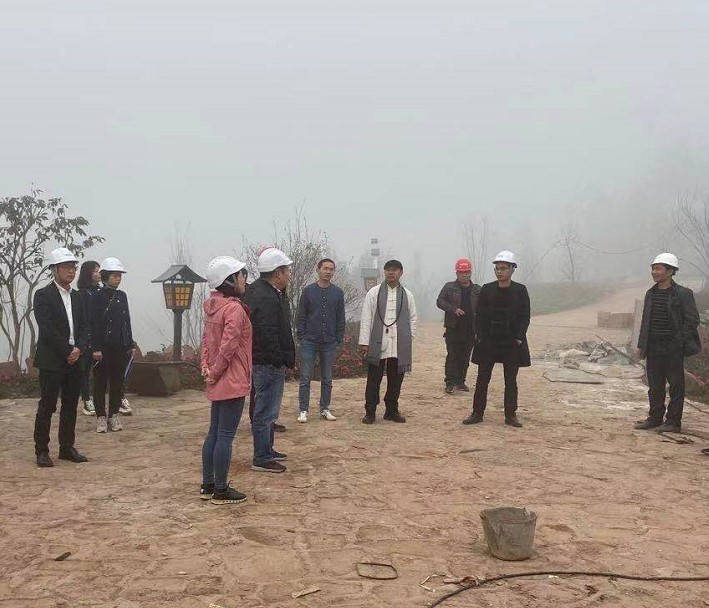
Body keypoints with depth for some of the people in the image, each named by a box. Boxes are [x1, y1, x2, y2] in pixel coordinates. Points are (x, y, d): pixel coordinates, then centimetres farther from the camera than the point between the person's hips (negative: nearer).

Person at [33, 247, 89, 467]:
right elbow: (48, 329, -14)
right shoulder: (43, 295, -7)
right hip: (51, 361, -6)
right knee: (47, 406, 0)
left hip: (74, 359, 6)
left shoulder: (76, 297, 14)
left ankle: (67, 447, 19)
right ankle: (41, 451, 8)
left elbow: (83, 327, 11)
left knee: (71, 406, 10)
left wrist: (79, 348, -6)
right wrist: (68, 352, -14)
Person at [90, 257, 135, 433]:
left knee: (118, 381, 9)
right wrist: (96, 348, -14)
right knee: (101, 382, 3)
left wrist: (131, 344, 10)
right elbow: (94, 325, -10)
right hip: (103, 347, -5)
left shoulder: (122, 296, 9)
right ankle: (101, 417, 10)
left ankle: (114, 415, 18)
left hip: (121, 347, 5)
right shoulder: (97, 298, -6)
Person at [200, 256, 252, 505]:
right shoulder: (234, 308, -18)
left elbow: (206, 339, 13)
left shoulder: (213, 307, 10)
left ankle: (207, 485, 24)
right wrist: (215, 373, -11)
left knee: (214, 433, 15)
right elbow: (228, 346, -23)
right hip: (233, 382, -9)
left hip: (219, 383, 9)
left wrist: (207, 368, 5)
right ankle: (221, 491, 6)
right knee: (226, 436, -2)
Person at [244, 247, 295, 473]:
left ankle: (266, 450, 33)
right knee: (265, 412, -2)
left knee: (268, 410, 21)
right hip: (268, 364, -11)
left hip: (269, 363, 11)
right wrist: (279, 361, -21)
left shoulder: (264, 290, 11)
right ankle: (261, 459, 8)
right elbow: (268, 336, -26)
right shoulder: (265, 298, -22)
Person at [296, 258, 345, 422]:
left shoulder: (338, 293, 5)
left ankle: (325, 409, 18)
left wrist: (339, 339, 2)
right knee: (305, 378, -1)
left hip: (329, 343, 2)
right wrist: (301, 337, -4)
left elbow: (341, 318, 8)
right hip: (309, 342, -2)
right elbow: (301, 316, 3)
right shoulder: (308, 291, 1)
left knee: (327, 379, 9)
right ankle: (303, 410, 5)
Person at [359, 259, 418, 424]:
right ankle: (370, 412, 11)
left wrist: (409, 339, 5)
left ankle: (392, 410, 21)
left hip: (400, 346, 2)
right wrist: (364, 343, -4)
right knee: (374, 379, 2)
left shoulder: (407, 295, 9)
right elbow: (366, 319, 0)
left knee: (396, 380, 8)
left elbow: (412, 319, 14)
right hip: (378, 343, -2)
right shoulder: (373, 293, 3)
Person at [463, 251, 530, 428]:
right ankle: (477, 413, 11)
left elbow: (525, 317, -1)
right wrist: (479, 336, -5)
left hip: (512, 342, -1)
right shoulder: (486, 290, 3)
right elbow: (479, 315, 4)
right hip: (488, 341, 1)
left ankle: (511, 415, 14)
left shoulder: (520, 290, 0)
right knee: (482, 378, 3)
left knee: (511, 380, 6)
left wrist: (518, 338, -10)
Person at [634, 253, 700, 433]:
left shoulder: (683, 294, -7)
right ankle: (655, 418, 20)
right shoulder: (651, 294, 11)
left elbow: (692, 320, -7)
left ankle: (673, 422, 9)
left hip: (673, 348, -6)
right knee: (655, 386, 10)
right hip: (653, 347, 6)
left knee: (676, 385, 3)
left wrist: (679, 342, -13)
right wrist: (642, 345, 10)